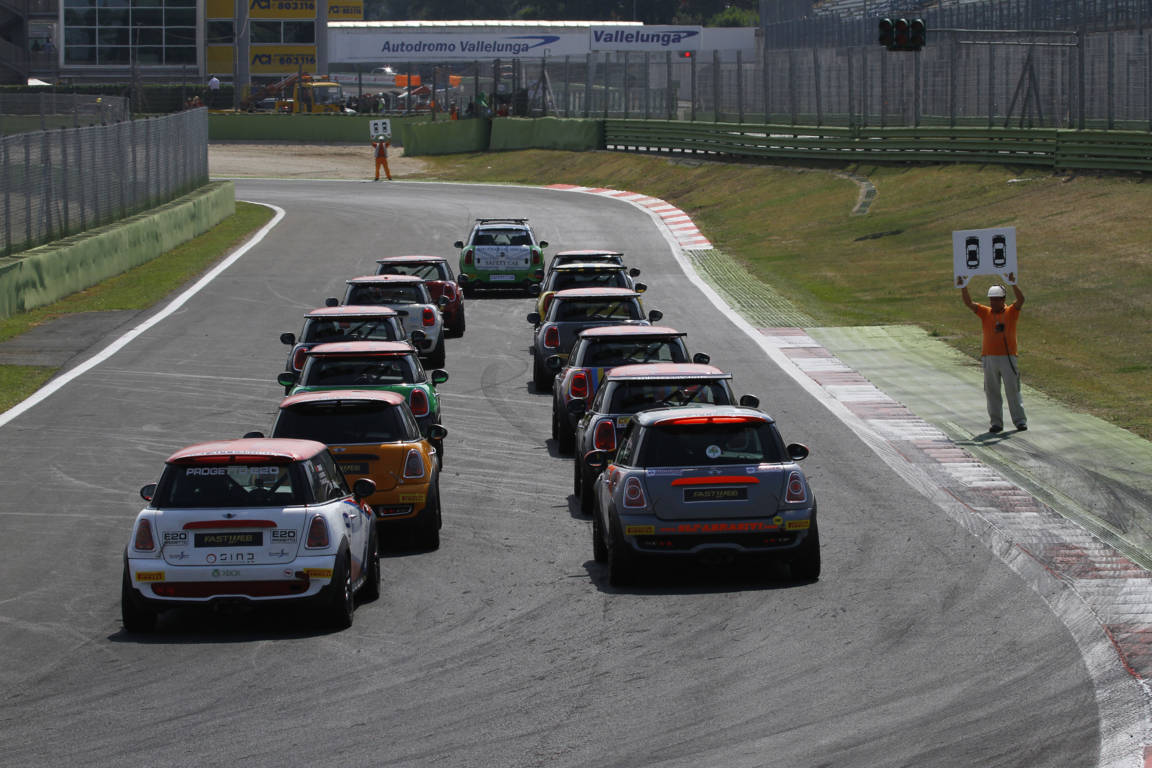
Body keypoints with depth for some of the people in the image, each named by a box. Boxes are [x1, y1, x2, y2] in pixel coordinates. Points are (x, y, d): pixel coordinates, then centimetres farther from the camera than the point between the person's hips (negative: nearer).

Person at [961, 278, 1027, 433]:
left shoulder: (1011, 312, 3)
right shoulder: (985, 313, 9)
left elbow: (1021, 300, -12)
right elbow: (968, 303, 2)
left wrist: (1013, 283, -24)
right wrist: (964, 287, -10)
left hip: (1008, 357, -2)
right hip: (989, 358, 2)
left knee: (1013, 390, 0)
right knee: (992, 391, 3)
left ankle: (1020, 420, 6)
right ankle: (996, 422, 8)